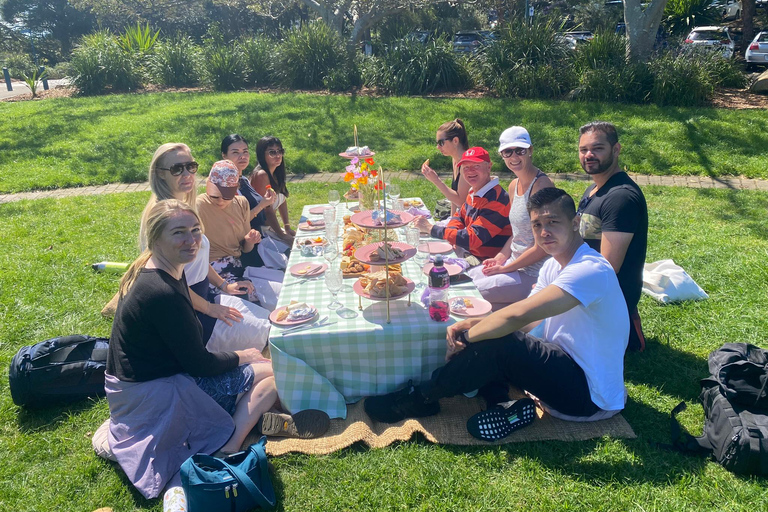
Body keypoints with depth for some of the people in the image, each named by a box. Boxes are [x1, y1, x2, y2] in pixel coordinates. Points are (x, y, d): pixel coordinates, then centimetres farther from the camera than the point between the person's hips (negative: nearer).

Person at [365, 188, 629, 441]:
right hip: (565, 369, 9)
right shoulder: (553, 265, 6)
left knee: (496, 343, -26)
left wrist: (466, 336, -21)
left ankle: (416, 400, -9)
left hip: (588, 395, -9)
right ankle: (504, 405, -7)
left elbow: (519, 315, -36)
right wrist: (472, 324, -16)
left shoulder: (590, 270, -26)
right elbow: (524, 324, 2)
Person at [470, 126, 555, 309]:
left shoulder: (541, 185, -19)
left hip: (534, 274, -9)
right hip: (516, 263, 9)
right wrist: (500, 258, 3)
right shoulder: (514, 186, 8)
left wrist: (505, 268, -14)